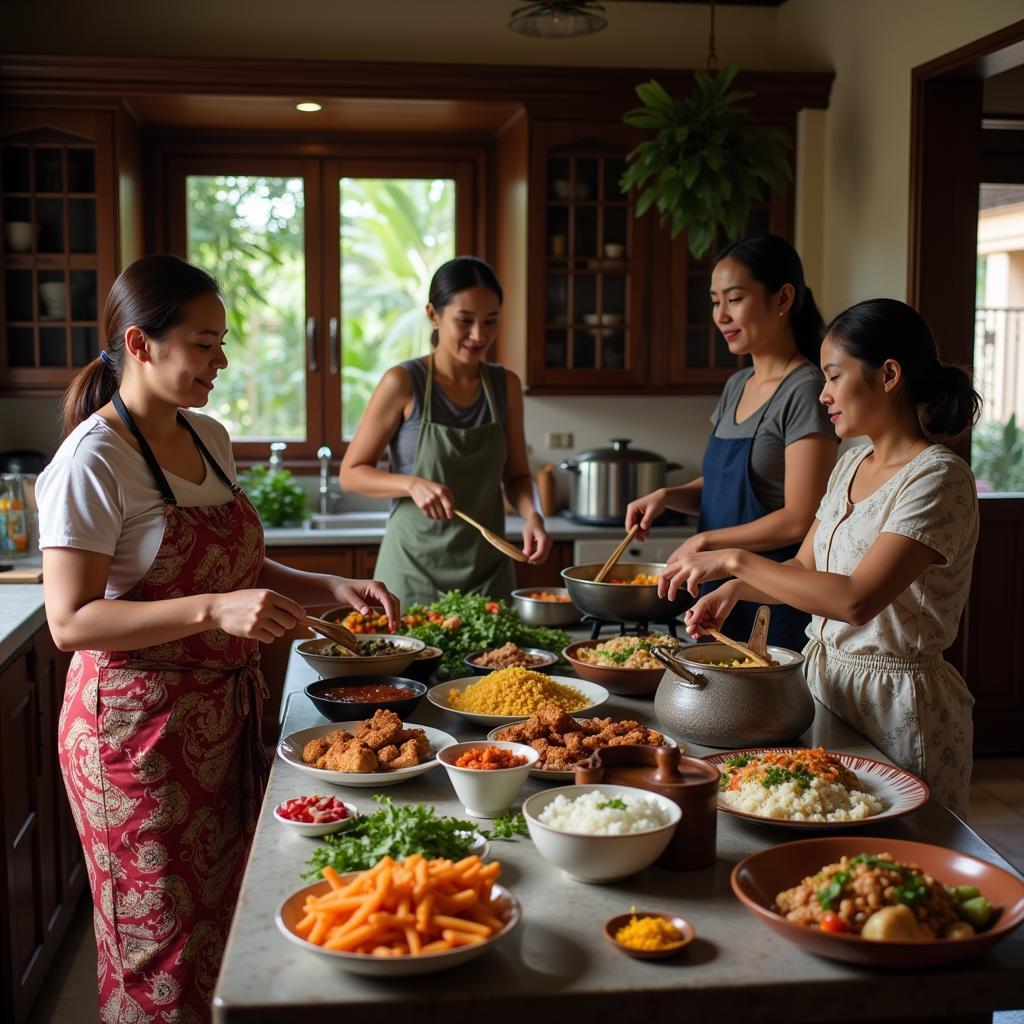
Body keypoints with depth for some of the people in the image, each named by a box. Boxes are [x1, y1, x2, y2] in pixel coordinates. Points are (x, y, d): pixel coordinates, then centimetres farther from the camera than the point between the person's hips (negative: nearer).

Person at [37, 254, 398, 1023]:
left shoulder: (210, 438, 8)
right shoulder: (94, 461, -16)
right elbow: (70, 621, -20)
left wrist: (331, 589, 2)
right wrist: (215, 610, -30)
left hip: (228, 712, 7)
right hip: (141, 726, -7)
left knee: (231, 921, 16)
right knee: (167, 953, 5)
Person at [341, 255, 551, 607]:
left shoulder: (506, 385, 3)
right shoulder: (403, 383, -9)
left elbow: (516, 474, 11)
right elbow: (351, 473, -4)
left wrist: (531, 514, -9)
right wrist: (413, 484, -21)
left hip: (487, 569, 4)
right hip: (416, 569, -3)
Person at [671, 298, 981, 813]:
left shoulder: (938, 479, -19)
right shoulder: (851, 466, 8)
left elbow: (856, 600, -29)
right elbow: (804, 567, 15)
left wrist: (736, 561, -24)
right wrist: (734, 590, -4)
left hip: (897, 699, -7)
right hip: (827, 677, 8)